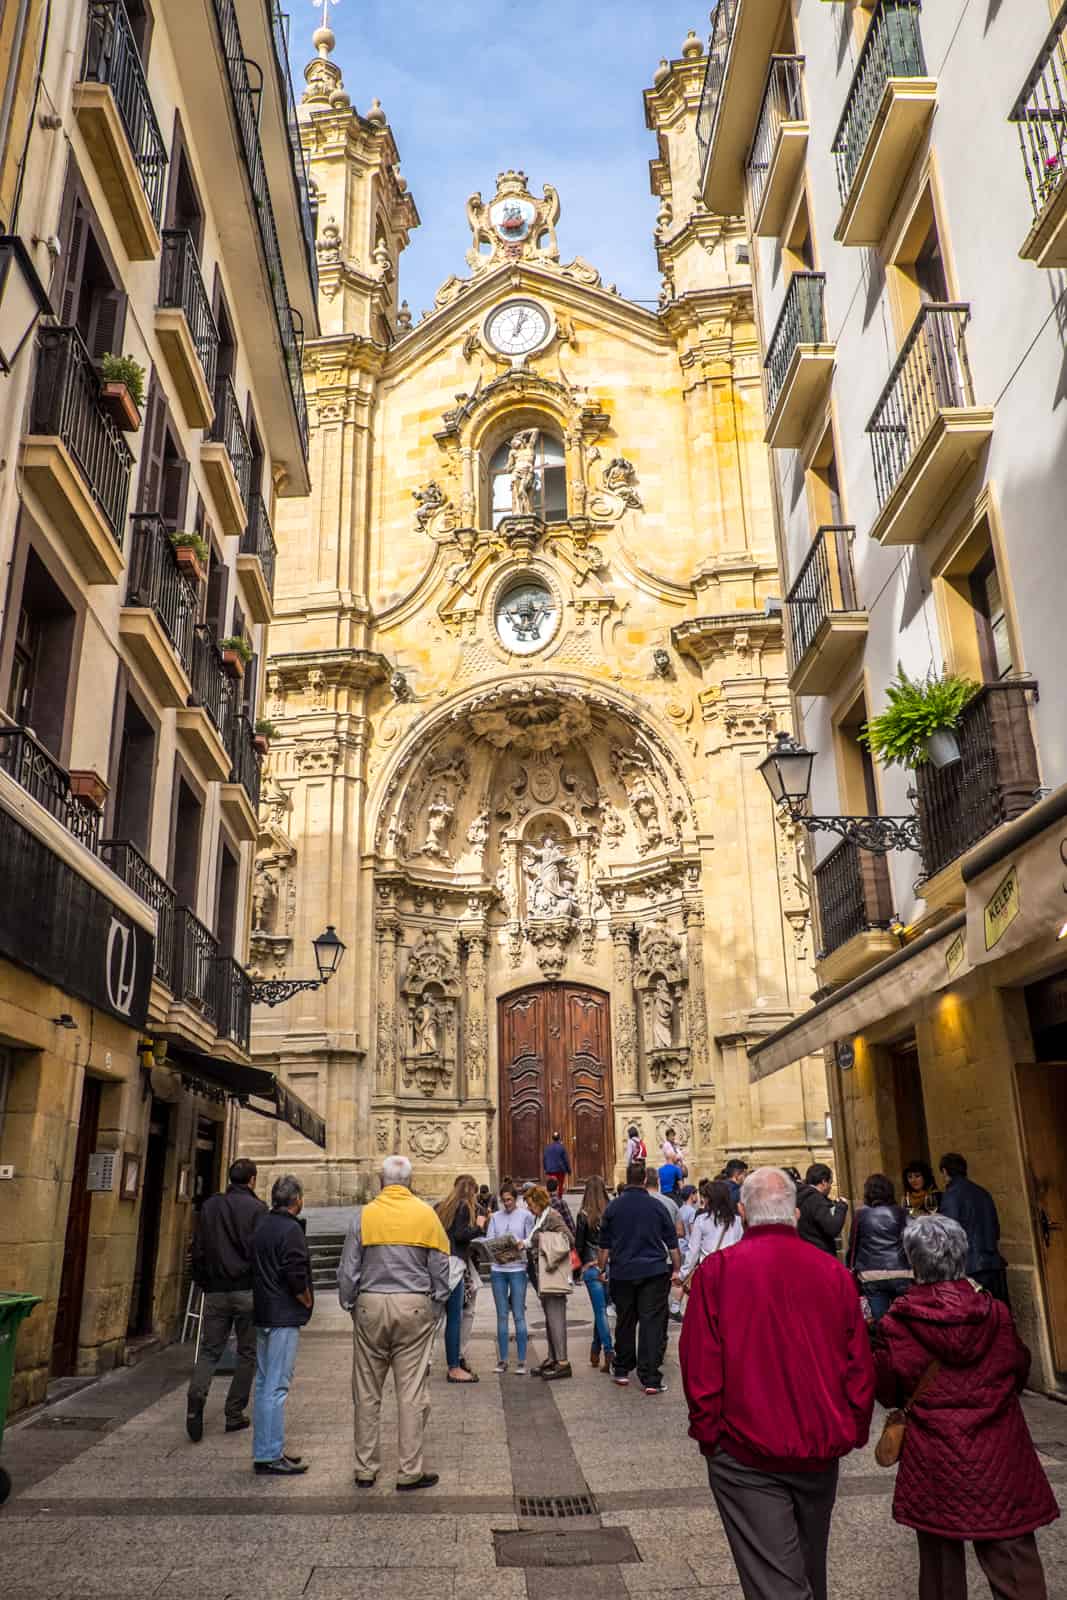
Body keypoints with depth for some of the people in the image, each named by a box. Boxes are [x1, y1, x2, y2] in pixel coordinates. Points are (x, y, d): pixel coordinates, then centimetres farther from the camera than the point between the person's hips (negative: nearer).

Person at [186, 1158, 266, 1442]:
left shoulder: (210, 1206, 8)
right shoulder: (256, 1208, -7)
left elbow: (198, 1250, 11)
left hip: (216, 1291, 4)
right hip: (247, 1291, -3)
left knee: (210, 1350, 9)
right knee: (247, 1353, 9)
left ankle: (196, 1395, -16)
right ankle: (235, 1414, 10)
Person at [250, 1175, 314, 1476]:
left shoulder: (261, 1225, 11)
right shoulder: (290, 1229, -16)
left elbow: (257, 1269, 15)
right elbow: (297, 1277, -22)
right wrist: (308, 1303, -5)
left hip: (263, 1314, 9)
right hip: (284, 1316, -9)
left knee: (264, 1383, 14)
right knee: (276, 1387, -5)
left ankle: (263, 1451, 22)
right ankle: (271, 1456, -1)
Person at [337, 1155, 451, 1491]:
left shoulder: (364, 1216, -1)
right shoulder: (427, 1215, 0)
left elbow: (348, 1271, 1)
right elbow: (440, 1269, 3)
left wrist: (349, 1306, 14)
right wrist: (436, 1311, 12)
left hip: (371, 1306, 1)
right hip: (415, 1306, -1)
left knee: (367, 1392, 11)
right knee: (412, 1392, 4)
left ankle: (365, 1470, 19)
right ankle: (409, 1472, 8)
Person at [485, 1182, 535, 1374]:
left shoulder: (526, 1215, 3)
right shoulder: (495, 1217, 11)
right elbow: (488, 1240, 5)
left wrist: (521, 1244, -20)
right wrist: (495, 1252, -14)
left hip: (518, 1269, -3)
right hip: (498, 1269, 3)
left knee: (519, 1315, -3)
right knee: (502, 1316, 7)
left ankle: (521, 1361, 3)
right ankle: (502, 1360, 13)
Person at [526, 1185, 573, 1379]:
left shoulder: (552, 1217, -13)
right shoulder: (539, 1218, 14)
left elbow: (567, 1241, -21)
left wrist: (550, 1261, -16)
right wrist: (525, 1245, 3)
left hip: (554, 1276, -9)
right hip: (543, 1277, 9)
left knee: (555, 1318, -7)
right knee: (549, 1319, 14)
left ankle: (563, 1362, -3)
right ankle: (552, 1359, 22)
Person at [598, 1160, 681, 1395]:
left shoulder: (614, 1207, 0)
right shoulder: (656, 1206, -2)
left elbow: (604, 1245, 6)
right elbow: (672, 1243, 3)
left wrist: (601, 1269, 17)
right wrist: (677, 1270, 14)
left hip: (623, 1272, 2)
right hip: (654, 1271, -1)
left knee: (625, 1322, 15)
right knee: (652, 1323, 0)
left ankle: (622, 1369, 27)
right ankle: (650, 1379, -3)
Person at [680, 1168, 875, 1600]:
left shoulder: (716, 1270, -12)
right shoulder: (834, 1273, -4)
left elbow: (699, 1365, -11)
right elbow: (861, 1366, 1)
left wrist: (707, 1434, 0)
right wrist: (853, 1433, 14)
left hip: (746, 1455, -4)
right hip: (821, 1451, 4)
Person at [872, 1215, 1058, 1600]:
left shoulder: (896, 1325, -13)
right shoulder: (996, 1314, -7)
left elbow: (886, 1393, -2)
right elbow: (1020, 1374, 10)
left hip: (934, 1467, -1)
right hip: (1001, 1465, 1)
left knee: (942, 1566, 14)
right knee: (1016, 1567, 8)